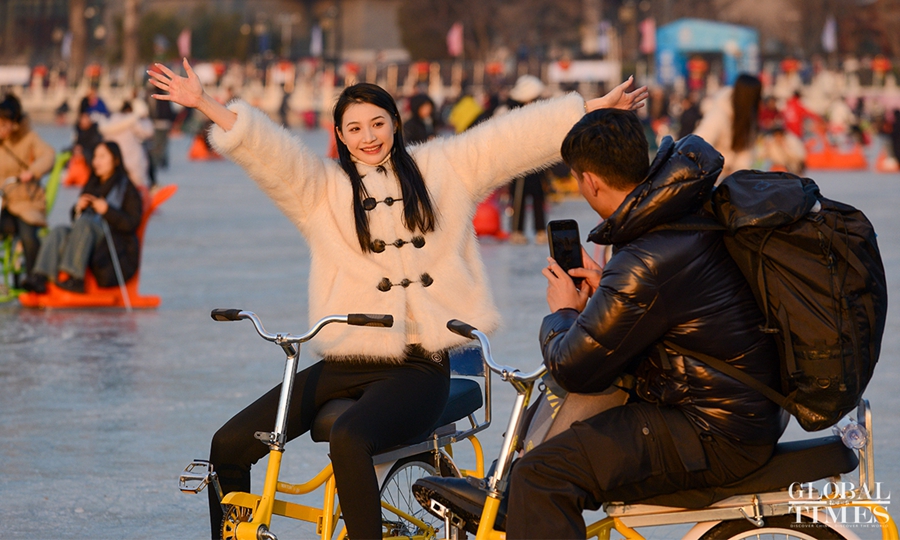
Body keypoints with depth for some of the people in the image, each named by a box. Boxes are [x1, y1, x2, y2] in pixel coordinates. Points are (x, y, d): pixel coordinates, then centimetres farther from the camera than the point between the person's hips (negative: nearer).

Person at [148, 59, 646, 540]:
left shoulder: (442, 170, 12)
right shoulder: (321, 187, 10)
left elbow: (515, 136, 12)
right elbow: (264, 147, -2)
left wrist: (594, 109, 12)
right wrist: (204, 104, -15)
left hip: (418, 368, -3)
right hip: (345, 365, 3)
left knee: (349, 441, -34)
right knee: (230, 446, -8)